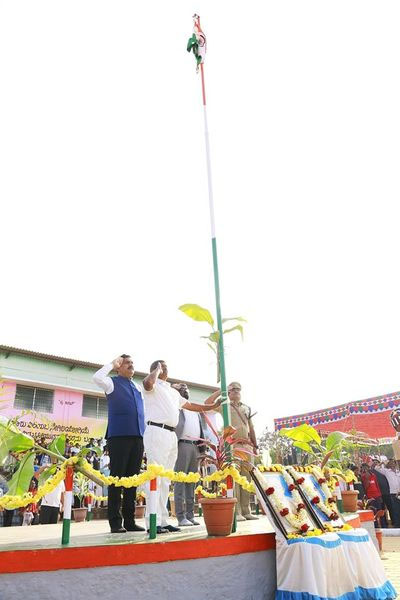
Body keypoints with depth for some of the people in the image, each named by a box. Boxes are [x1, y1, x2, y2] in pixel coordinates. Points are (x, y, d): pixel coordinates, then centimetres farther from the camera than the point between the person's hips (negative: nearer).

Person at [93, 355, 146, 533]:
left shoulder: (137, 388, 23)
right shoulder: (113, 383, 5)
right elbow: (97, 377, -16)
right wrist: (112, 364, -4)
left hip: (137, 437, 6)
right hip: (118, 436, -6)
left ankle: (129, 520, 14)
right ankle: (115, 522, 3)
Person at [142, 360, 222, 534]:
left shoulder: (174, 392, 25)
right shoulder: (153, 385, 1)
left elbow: (191, 406, 32)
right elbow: (147, 382, -25)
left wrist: (213, 406, 31)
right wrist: (156, 369, -6)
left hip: (172, 435, 8)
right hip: (156, 432, -8)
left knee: (165, 480, 9)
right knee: (155, 477, -10)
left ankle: (163, 521, 13)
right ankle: (153, 522, -8)